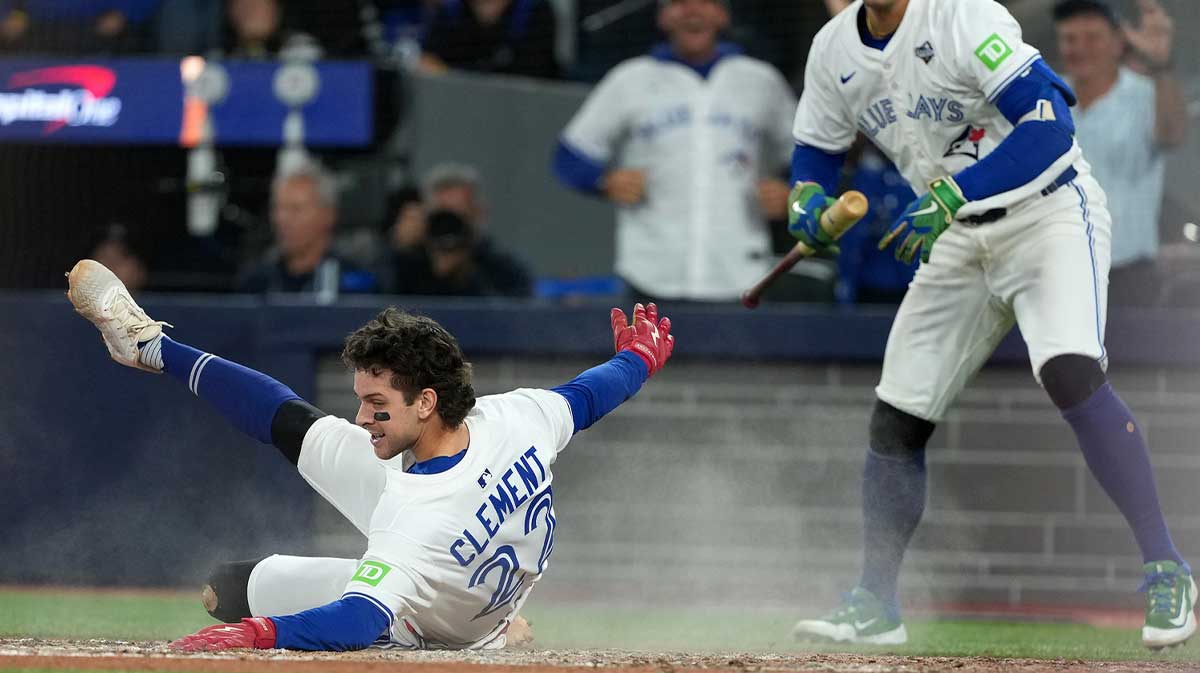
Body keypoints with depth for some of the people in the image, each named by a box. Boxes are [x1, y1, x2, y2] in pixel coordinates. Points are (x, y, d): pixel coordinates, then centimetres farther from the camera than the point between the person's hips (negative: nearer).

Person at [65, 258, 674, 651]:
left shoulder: (420, 522, -50)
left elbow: (363, 618, -57)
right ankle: (151, 347, 29)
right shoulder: (515, 419, -30)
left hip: (424, 629, -6)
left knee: (224, 588, 3)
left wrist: (263, 633, -68)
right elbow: (579, 400, -10)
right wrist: (638, 360, 11)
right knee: (299, 429, 11)